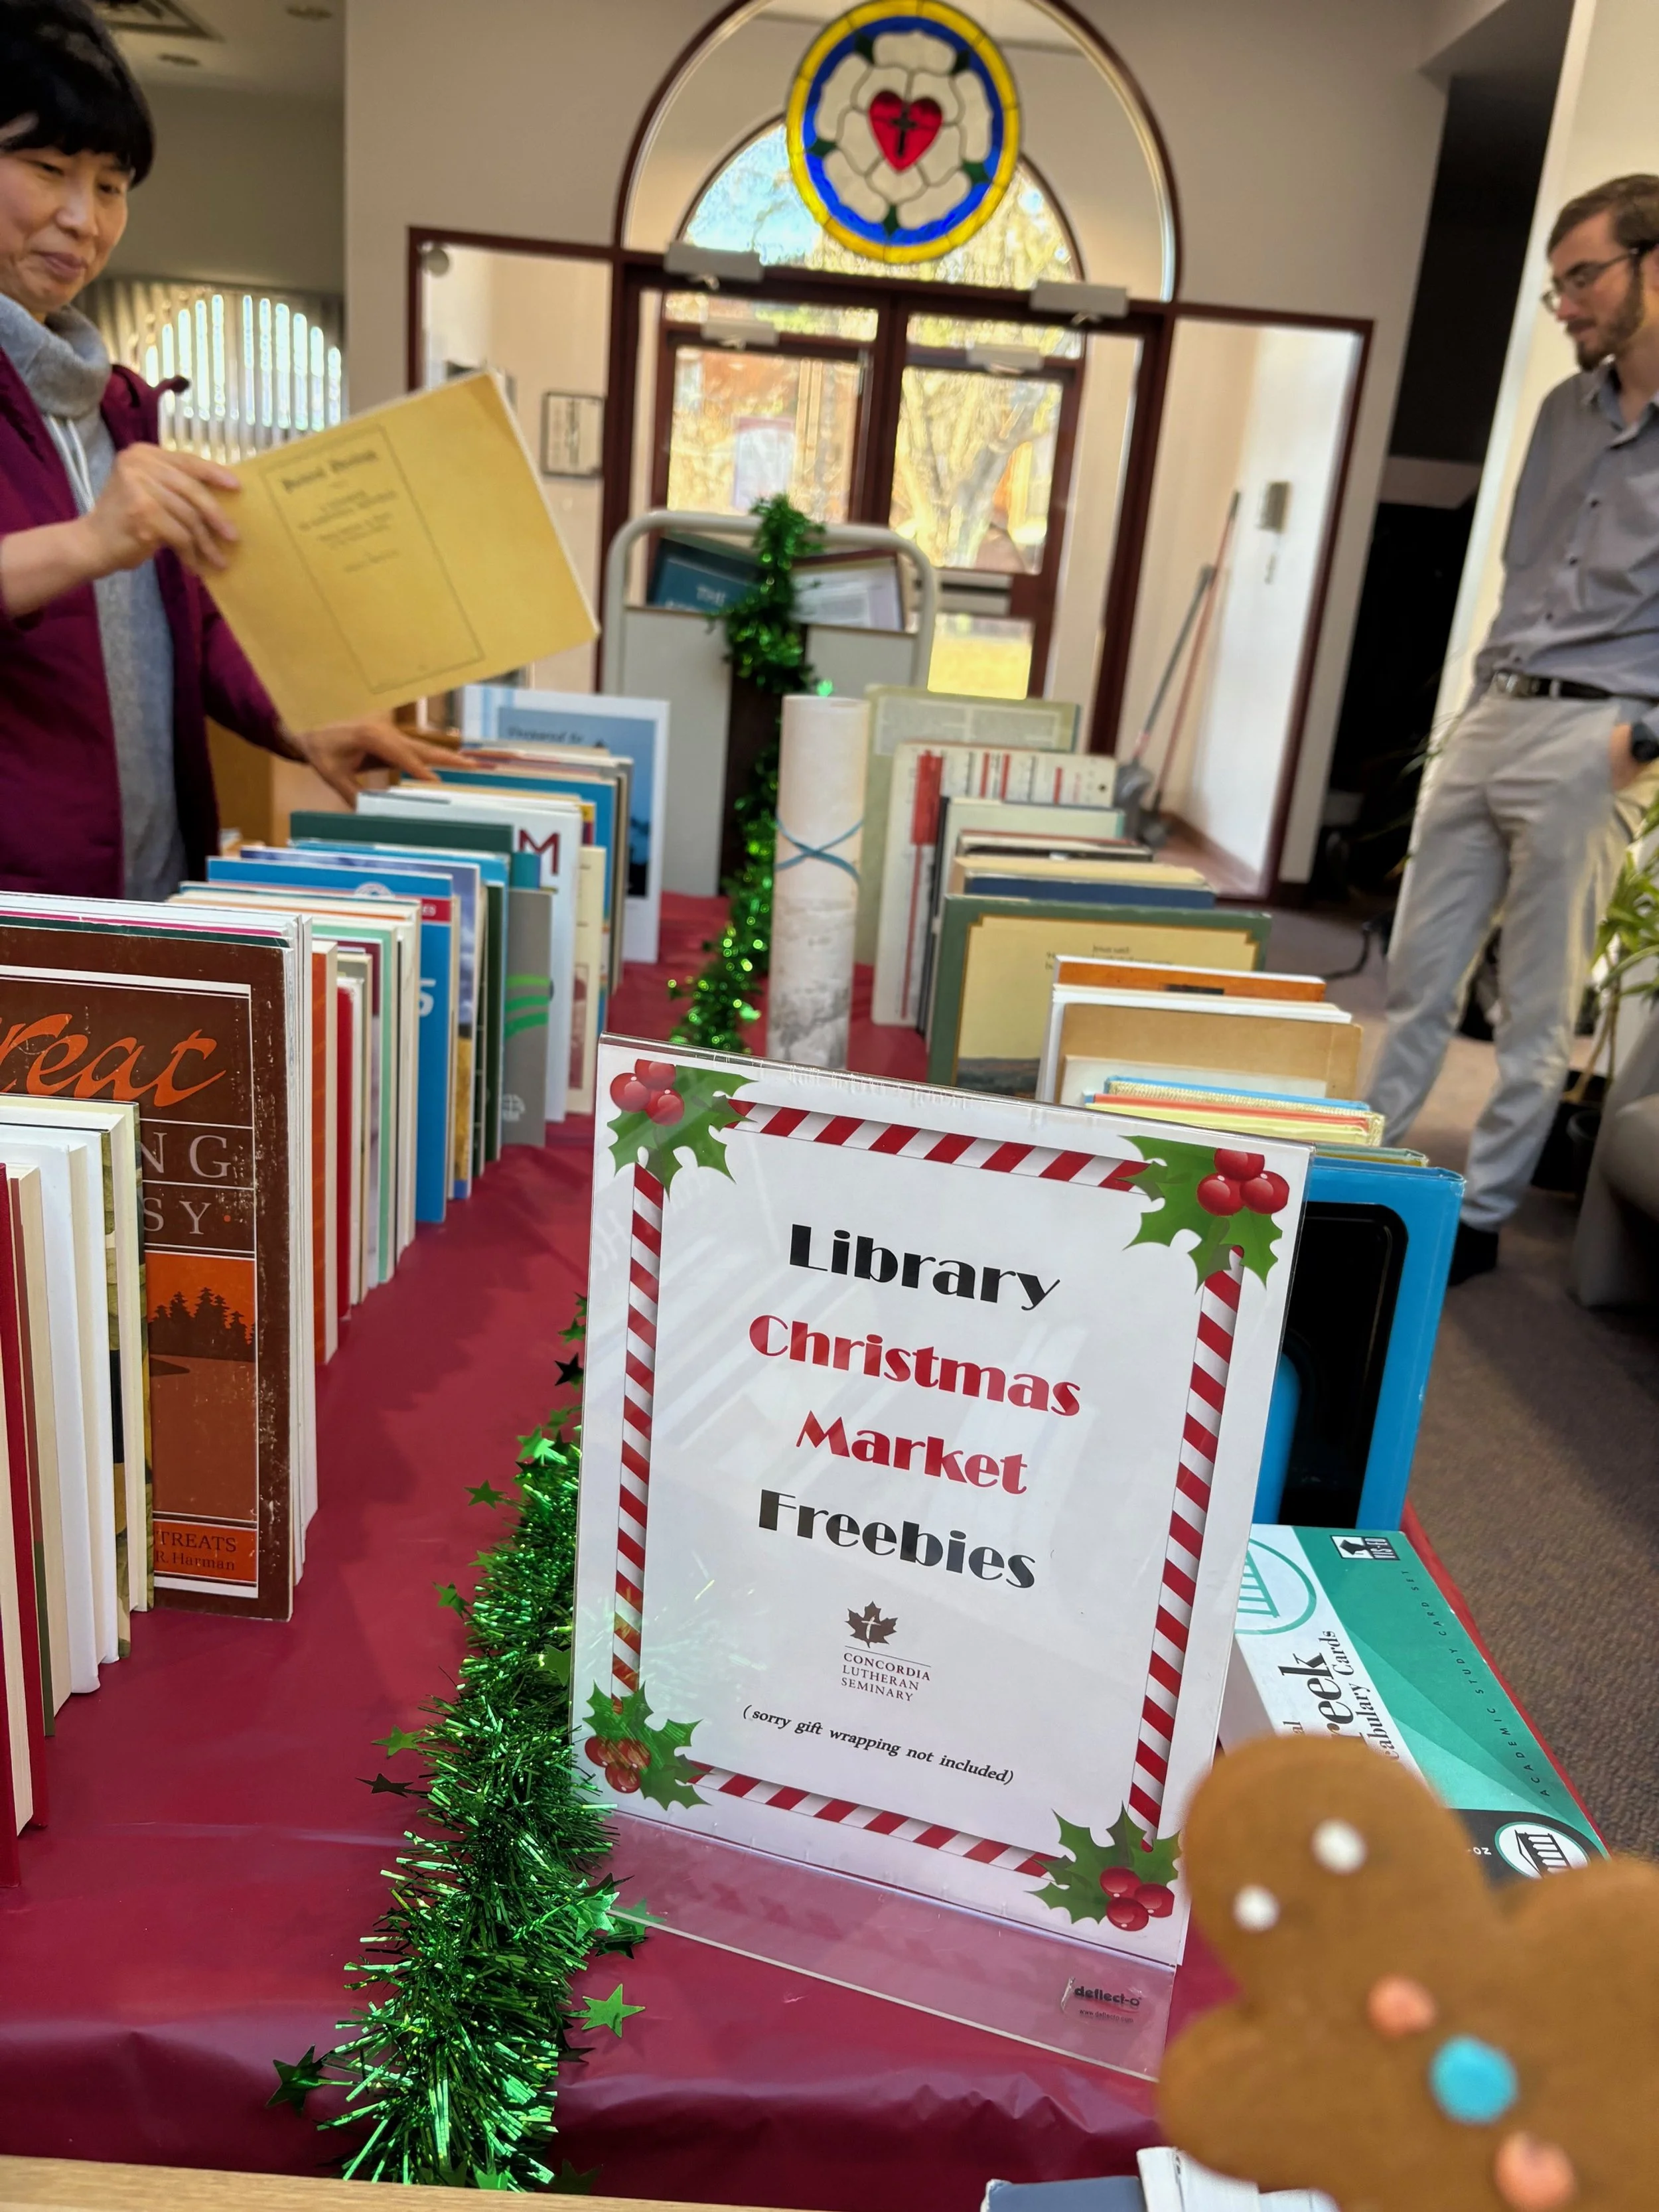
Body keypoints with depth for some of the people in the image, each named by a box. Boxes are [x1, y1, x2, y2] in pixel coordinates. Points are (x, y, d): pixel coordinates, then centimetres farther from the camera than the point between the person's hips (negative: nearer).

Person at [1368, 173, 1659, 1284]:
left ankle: (1483, 1215, 12)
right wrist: (1486, 689, 16)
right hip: (1492, 720, 6)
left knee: (1538, 1007, 1)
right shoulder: (1567, 410, 16)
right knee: (1419, 975, 9)